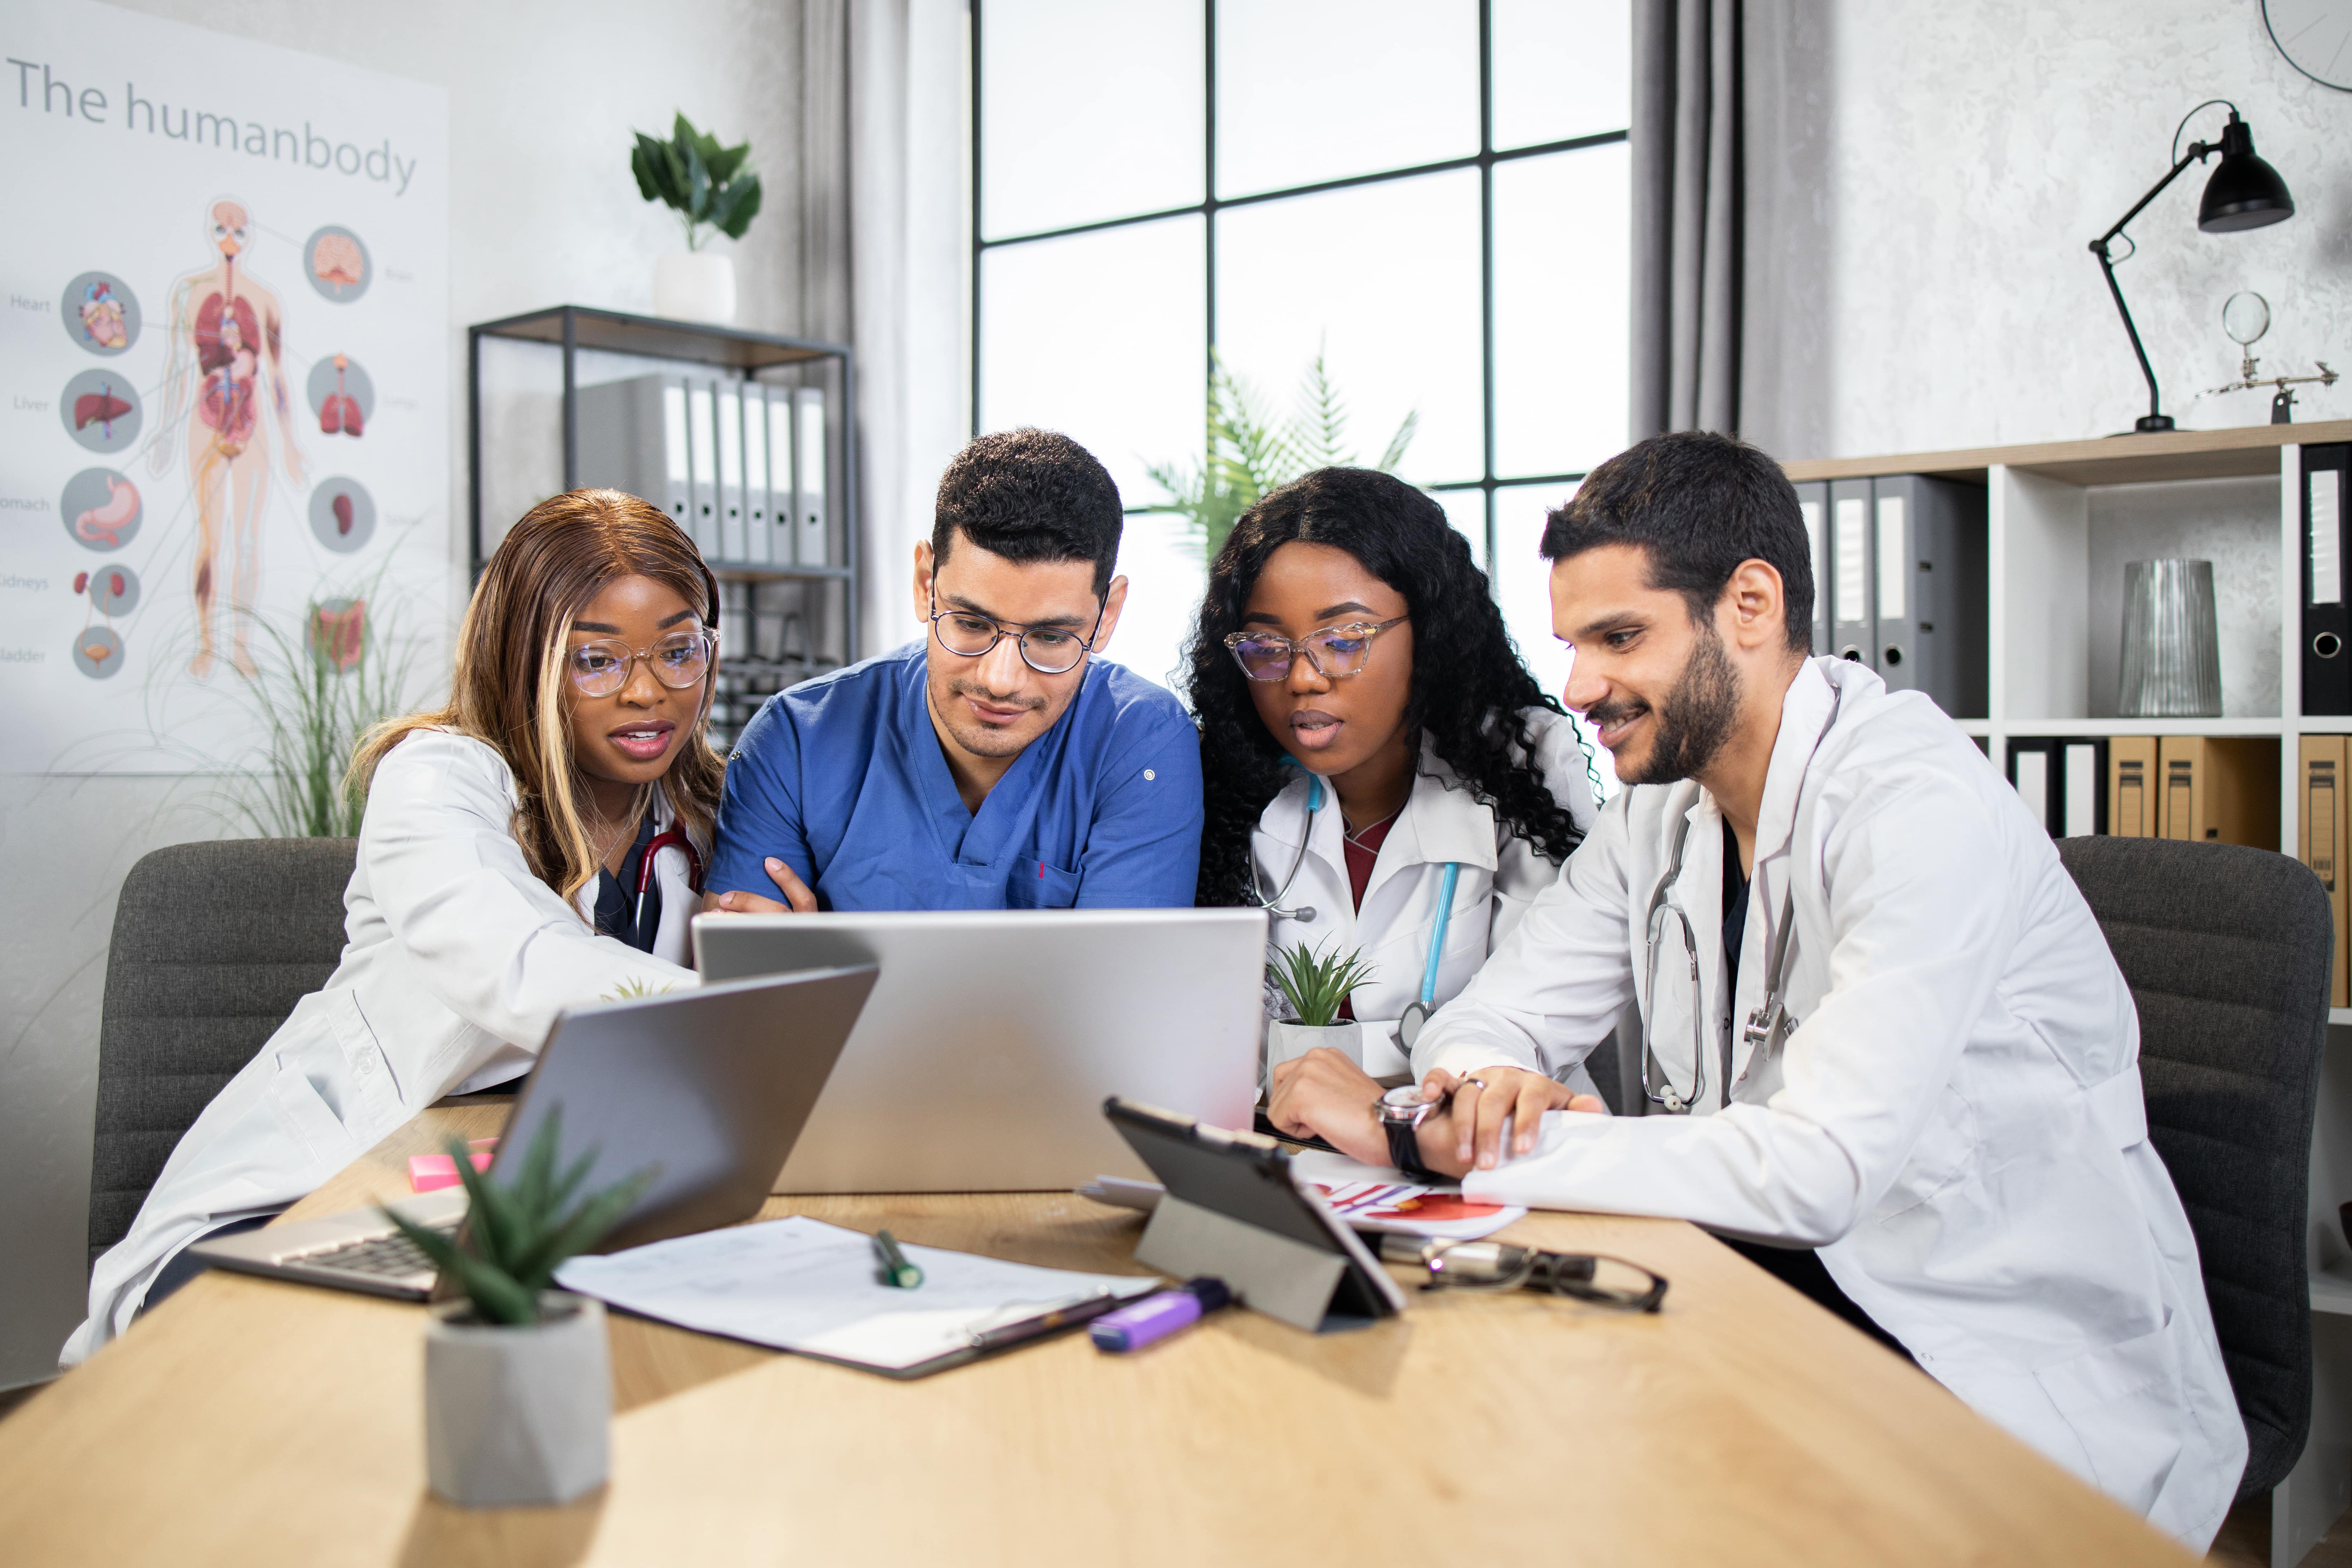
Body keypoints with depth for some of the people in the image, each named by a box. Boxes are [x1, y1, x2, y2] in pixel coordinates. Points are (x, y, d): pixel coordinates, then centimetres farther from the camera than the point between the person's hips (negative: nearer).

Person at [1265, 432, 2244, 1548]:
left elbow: (1815, 1170, -31)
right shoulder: (1666, 807, 4)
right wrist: (1484, 1086, -21)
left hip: (2031, 1387, -6)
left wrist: (1431, 1138, -30)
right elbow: (1489, 1021, 4)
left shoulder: (1924, 809, -22)